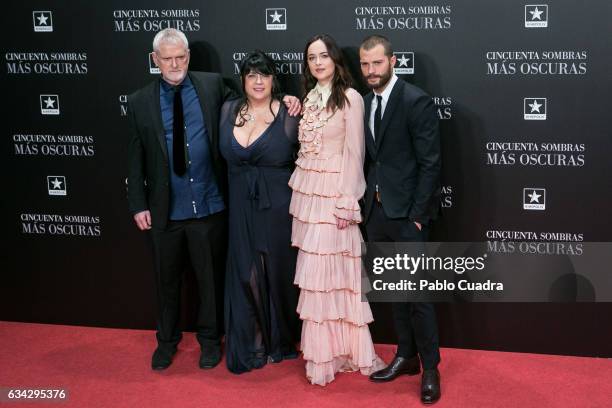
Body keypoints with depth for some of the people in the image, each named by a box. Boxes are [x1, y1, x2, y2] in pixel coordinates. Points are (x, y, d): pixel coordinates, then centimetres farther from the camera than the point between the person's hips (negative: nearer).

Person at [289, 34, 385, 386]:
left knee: (334, 269, -3)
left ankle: (342, 348, 10)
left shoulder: (350, 98, -6)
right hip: (306, 191, 6)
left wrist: (348, 201, -13)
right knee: (314, 269, 8)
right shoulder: (308, 97, 13)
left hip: (334, 192, -6)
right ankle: (322, 348, 18)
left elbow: (355, 153, -10)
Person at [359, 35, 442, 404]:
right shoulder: (365, 102, 9)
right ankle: (407, 356, 27)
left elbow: (430, 163, -13)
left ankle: (430, 367, 12)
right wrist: (366, 203, 4)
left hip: (407, 212, -6)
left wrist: (417, 215, -15)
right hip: (377, 211, 7)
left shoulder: (416, 101, -11)